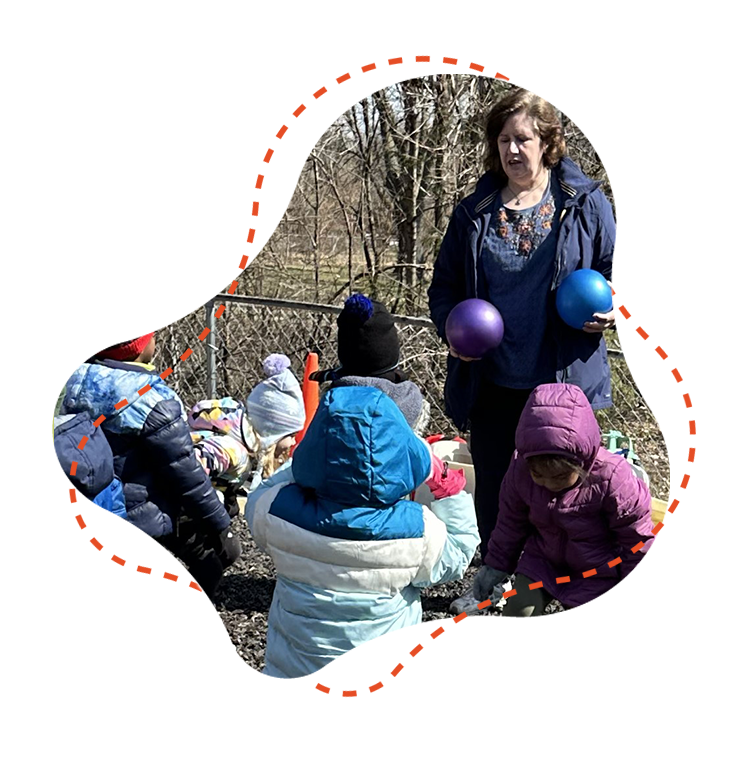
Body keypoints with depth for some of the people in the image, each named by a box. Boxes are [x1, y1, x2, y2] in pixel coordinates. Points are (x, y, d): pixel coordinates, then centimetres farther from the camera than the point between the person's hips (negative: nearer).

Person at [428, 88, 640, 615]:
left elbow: (619, 269, 6)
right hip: (492, 380, 3)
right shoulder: (474, 213, 5)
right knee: (492, 486, 14)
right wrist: (452, 327, -7)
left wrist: (618, 307, -15)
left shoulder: (585, 204, -1)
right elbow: (444, 286, 12)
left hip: (564, 378, -2)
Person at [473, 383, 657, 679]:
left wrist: (633, 600, -11)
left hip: (595, 575, -3)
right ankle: (507, 677, 3)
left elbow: (639, 543, -17)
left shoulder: (613, 480, -30)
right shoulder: (521, 471, -19)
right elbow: (512, 521, 1)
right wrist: (497, 565, 7)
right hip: (542, 561, 3)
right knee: (517, 611, -19)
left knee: (587, 655, 1)